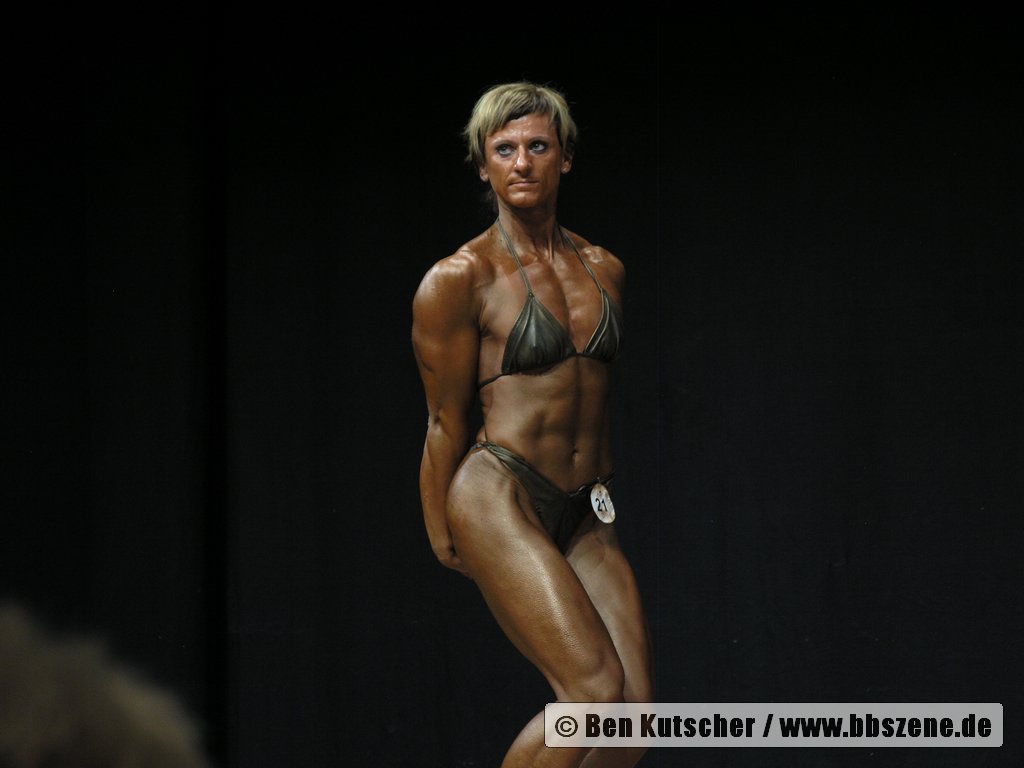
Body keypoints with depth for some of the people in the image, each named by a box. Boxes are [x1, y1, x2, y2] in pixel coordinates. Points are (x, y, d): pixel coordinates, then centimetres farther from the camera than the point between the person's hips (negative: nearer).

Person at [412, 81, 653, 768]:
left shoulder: (604, 270, 12)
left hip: (585, 513, 6)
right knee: (595, 688, -20)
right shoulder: (459, 279, -6)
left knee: (634, 710, -7)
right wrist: (443, 536, 2)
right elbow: (446, 422, -2)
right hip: (499, 500, -6)